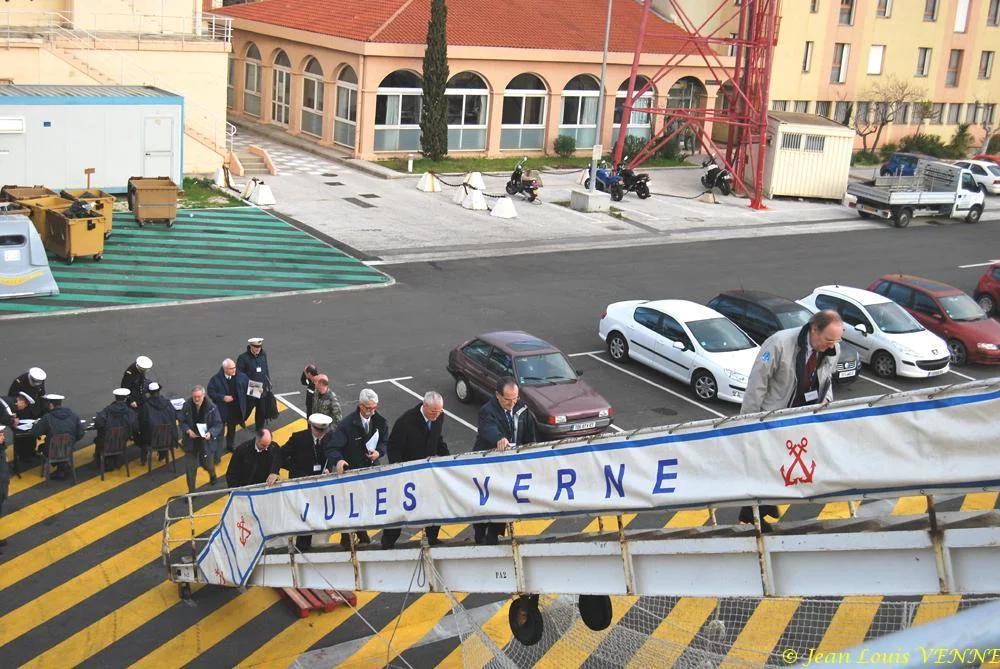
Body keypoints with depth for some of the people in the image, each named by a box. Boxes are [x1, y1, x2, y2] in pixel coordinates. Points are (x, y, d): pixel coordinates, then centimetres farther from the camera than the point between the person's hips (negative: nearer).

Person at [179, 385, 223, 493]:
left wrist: (210, 433, -31)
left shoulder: (211, 407, -17)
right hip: (191, 441, 1)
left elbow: (218, 424, -12)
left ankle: (212, 476, 53)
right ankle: (191, 491, 20)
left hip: (206, 441, -1)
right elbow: (182, 422, -2)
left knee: (207, 463, 16)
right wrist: (188, 431, -22)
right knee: (190, 467, 4)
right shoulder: (187, 405, -12)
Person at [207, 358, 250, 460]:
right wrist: (222, 398, -23)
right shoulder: (216, 379, -17)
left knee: (232, 429, 24)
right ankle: (217, 454, 11)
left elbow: (249, 385, 5)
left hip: (236, 410, 4)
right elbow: (211, 392, -14)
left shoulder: (241, 376, -8)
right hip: (222, 410, -4)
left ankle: (230, 446, 47)